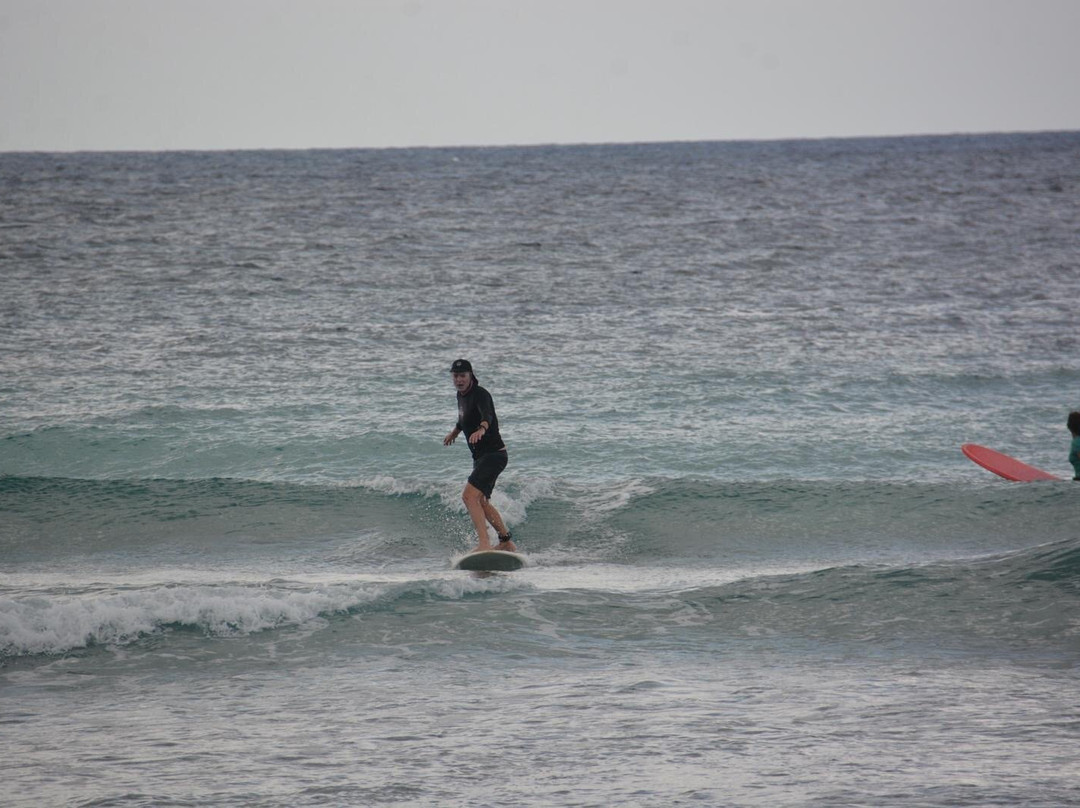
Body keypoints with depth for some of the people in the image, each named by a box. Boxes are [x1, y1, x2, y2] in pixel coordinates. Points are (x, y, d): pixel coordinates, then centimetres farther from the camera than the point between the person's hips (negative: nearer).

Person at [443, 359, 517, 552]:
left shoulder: (480, 394, -18)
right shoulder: (461, 395, 9)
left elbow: (487, 415, -40)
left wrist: (481, 429, -61)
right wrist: (455, 432, 49)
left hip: (494, 454, -10)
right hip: (480, 456, 10)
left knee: (469, 496, -25)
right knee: (482, 502, 21)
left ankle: (484, 544, -33)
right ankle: (506, 542, 36)